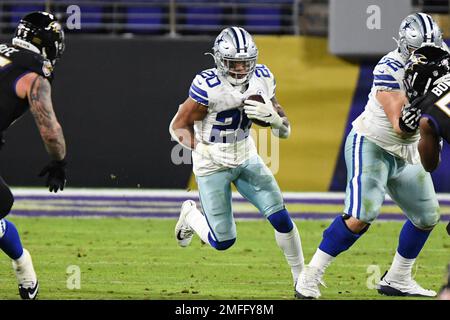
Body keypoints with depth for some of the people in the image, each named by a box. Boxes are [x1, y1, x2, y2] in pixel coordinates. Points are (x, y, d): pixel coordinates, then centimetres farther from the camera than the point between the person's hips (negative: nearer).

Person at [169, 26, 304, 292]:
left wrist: (271, 116, -24)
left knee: (281, 219, -7)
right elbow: (179, 127, -14)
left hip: (246, 157, 4)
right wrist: (206, 151, -27)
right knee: (223, 241, 1)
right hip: (213, 164, -4)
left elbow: (285, 131, -2)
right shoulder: (208, 88, -26)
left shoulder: (262, 79, -9)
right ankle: (191, 214, 32)